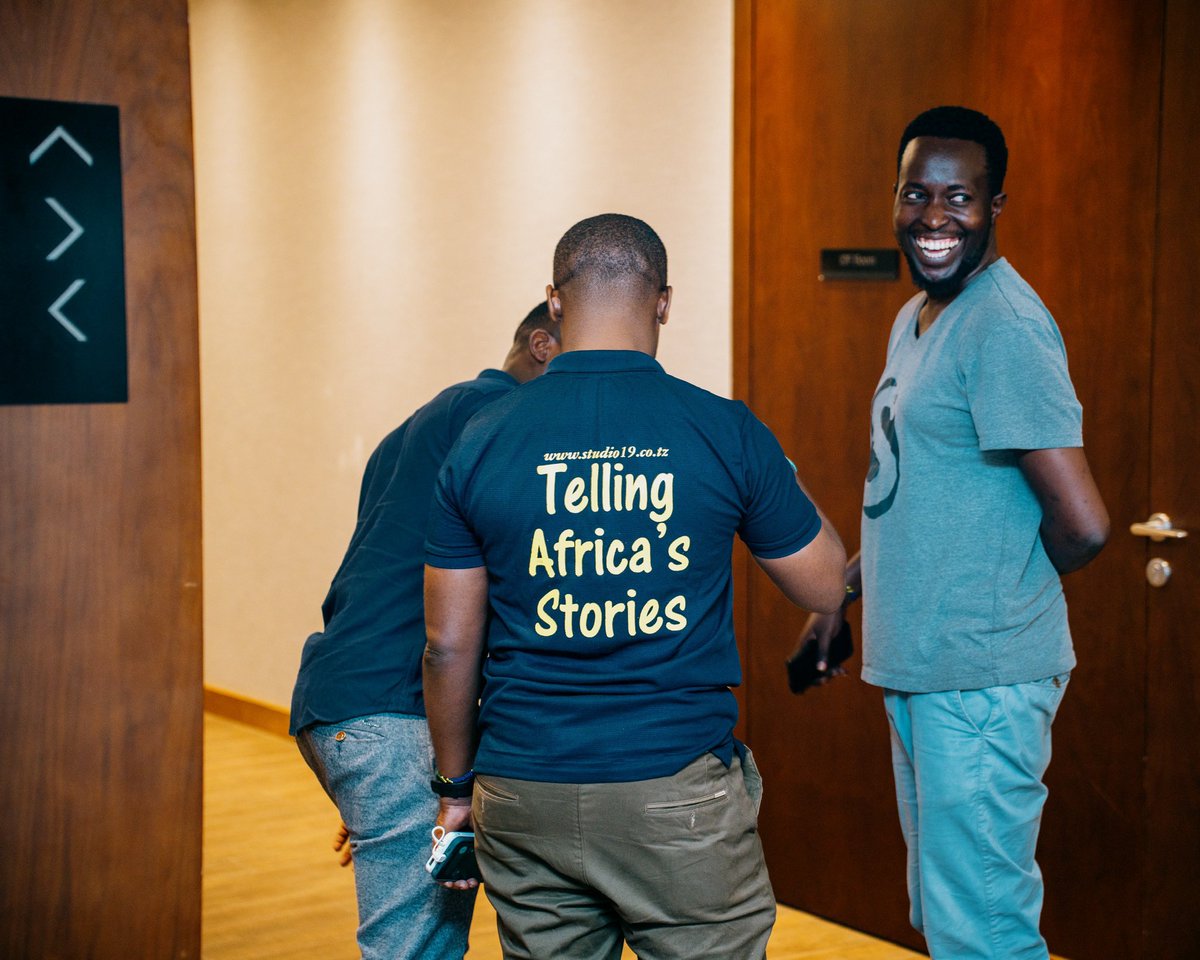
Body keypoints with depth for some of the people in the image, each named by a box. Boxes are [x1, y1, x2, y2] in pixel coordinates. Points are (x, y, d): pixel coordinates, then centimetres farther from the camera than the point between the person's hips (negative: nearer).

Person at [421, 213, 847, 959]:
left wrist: (458, 787, 16)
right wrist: (780, 477, 22)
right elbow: (827, 587, 7)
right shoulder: (726, 432, -6)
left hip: (525, 797, 3)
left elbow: (449, 646, 3)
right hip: (679, 794, -2)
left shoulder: (482, 443, -1)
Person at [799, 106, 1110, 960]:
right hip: (919, 666, 10)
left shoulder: (1004, 328, -18)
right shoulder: (915, 319, 12)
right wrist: (842, 593, 19)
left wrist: (1017, 590, -6)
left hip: (982, 678, -10)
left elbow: (1082, 523, -23)